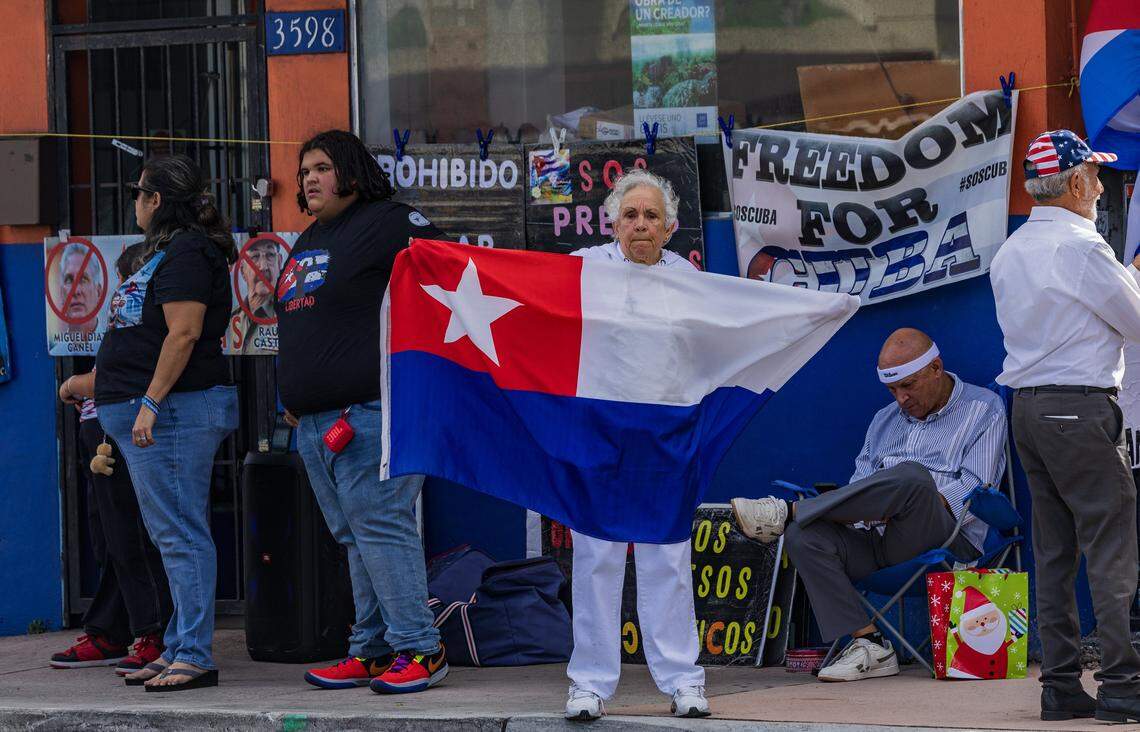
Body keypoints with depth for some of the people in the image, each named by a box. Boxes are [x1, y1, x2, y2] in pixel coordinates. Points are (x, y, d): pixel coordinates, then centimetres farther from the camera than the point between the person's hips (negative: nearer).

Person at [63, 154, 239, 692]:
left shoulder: (187, 252, -12)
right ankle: (178, 649, 14)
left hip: (174, 409, -11)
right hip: (141, 411, 11)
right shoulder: (170, 253, 20)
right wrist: (96, 381, 37)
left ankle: (194, 655, -10)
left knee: (179, 534, -10)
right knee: (173, 534, 11)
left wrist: (150, 402, -24)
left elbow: (183, 333, -21)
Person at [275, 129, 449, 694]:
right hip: (314, 420, 9)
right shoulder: (308, 242, 22)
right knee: (353, 536, 9)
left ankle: (418, 648, -9)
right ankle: (371, 651, 13)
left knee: (377, 525, -12)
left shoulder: (390, 223, -6)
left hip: (368, 409, -9)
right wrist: (291, 399, 27)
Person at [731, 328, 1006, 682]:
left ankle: (789, 512, -27)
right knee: (804, 537, -23)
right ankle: (867, 644, -28)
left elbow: (974, 492, -6)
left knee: (912, 476, -37)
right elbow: (862, 485, 16)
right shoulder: (886, 420, 26)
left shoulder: (984, 409, 7)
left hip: (949, 541, -6)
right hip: (878, 539, 6)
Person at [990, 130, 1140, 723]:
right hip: (1081, 406, -8)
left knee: (1053, 552, 9)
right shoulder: (1081, 246, -12)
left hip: (1027, 406, 8)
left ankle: (1060, 686, 8)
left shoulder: (1009, 253, 13)